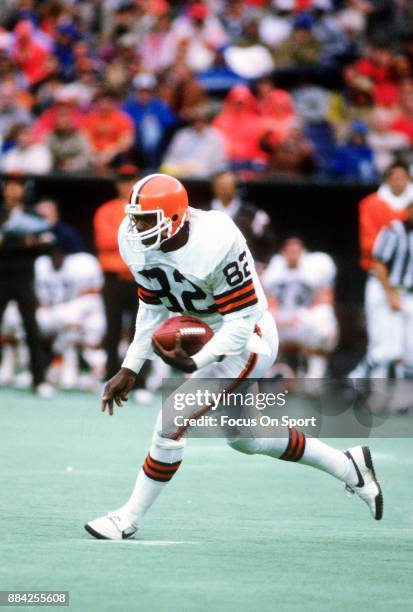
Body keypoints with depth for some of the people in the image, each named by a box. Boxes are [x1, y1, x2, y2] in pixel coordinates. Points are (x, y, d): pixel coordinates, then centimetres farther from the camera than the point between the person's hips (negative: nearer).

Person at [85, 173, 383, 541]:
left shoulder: (215, 245, -31)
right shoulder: (138, 243, -10)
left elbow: (241, 321, -27)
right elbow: (153, 309, 5)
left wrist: (194, 363, -37)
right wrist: (130, 369, 2)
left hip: (246, 343, -9)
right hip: (206, 340, 9)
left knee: (172, 423, -15)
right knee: (243, 437, 20)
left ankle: (129, 520, 0)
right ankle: (349, 467, 35)